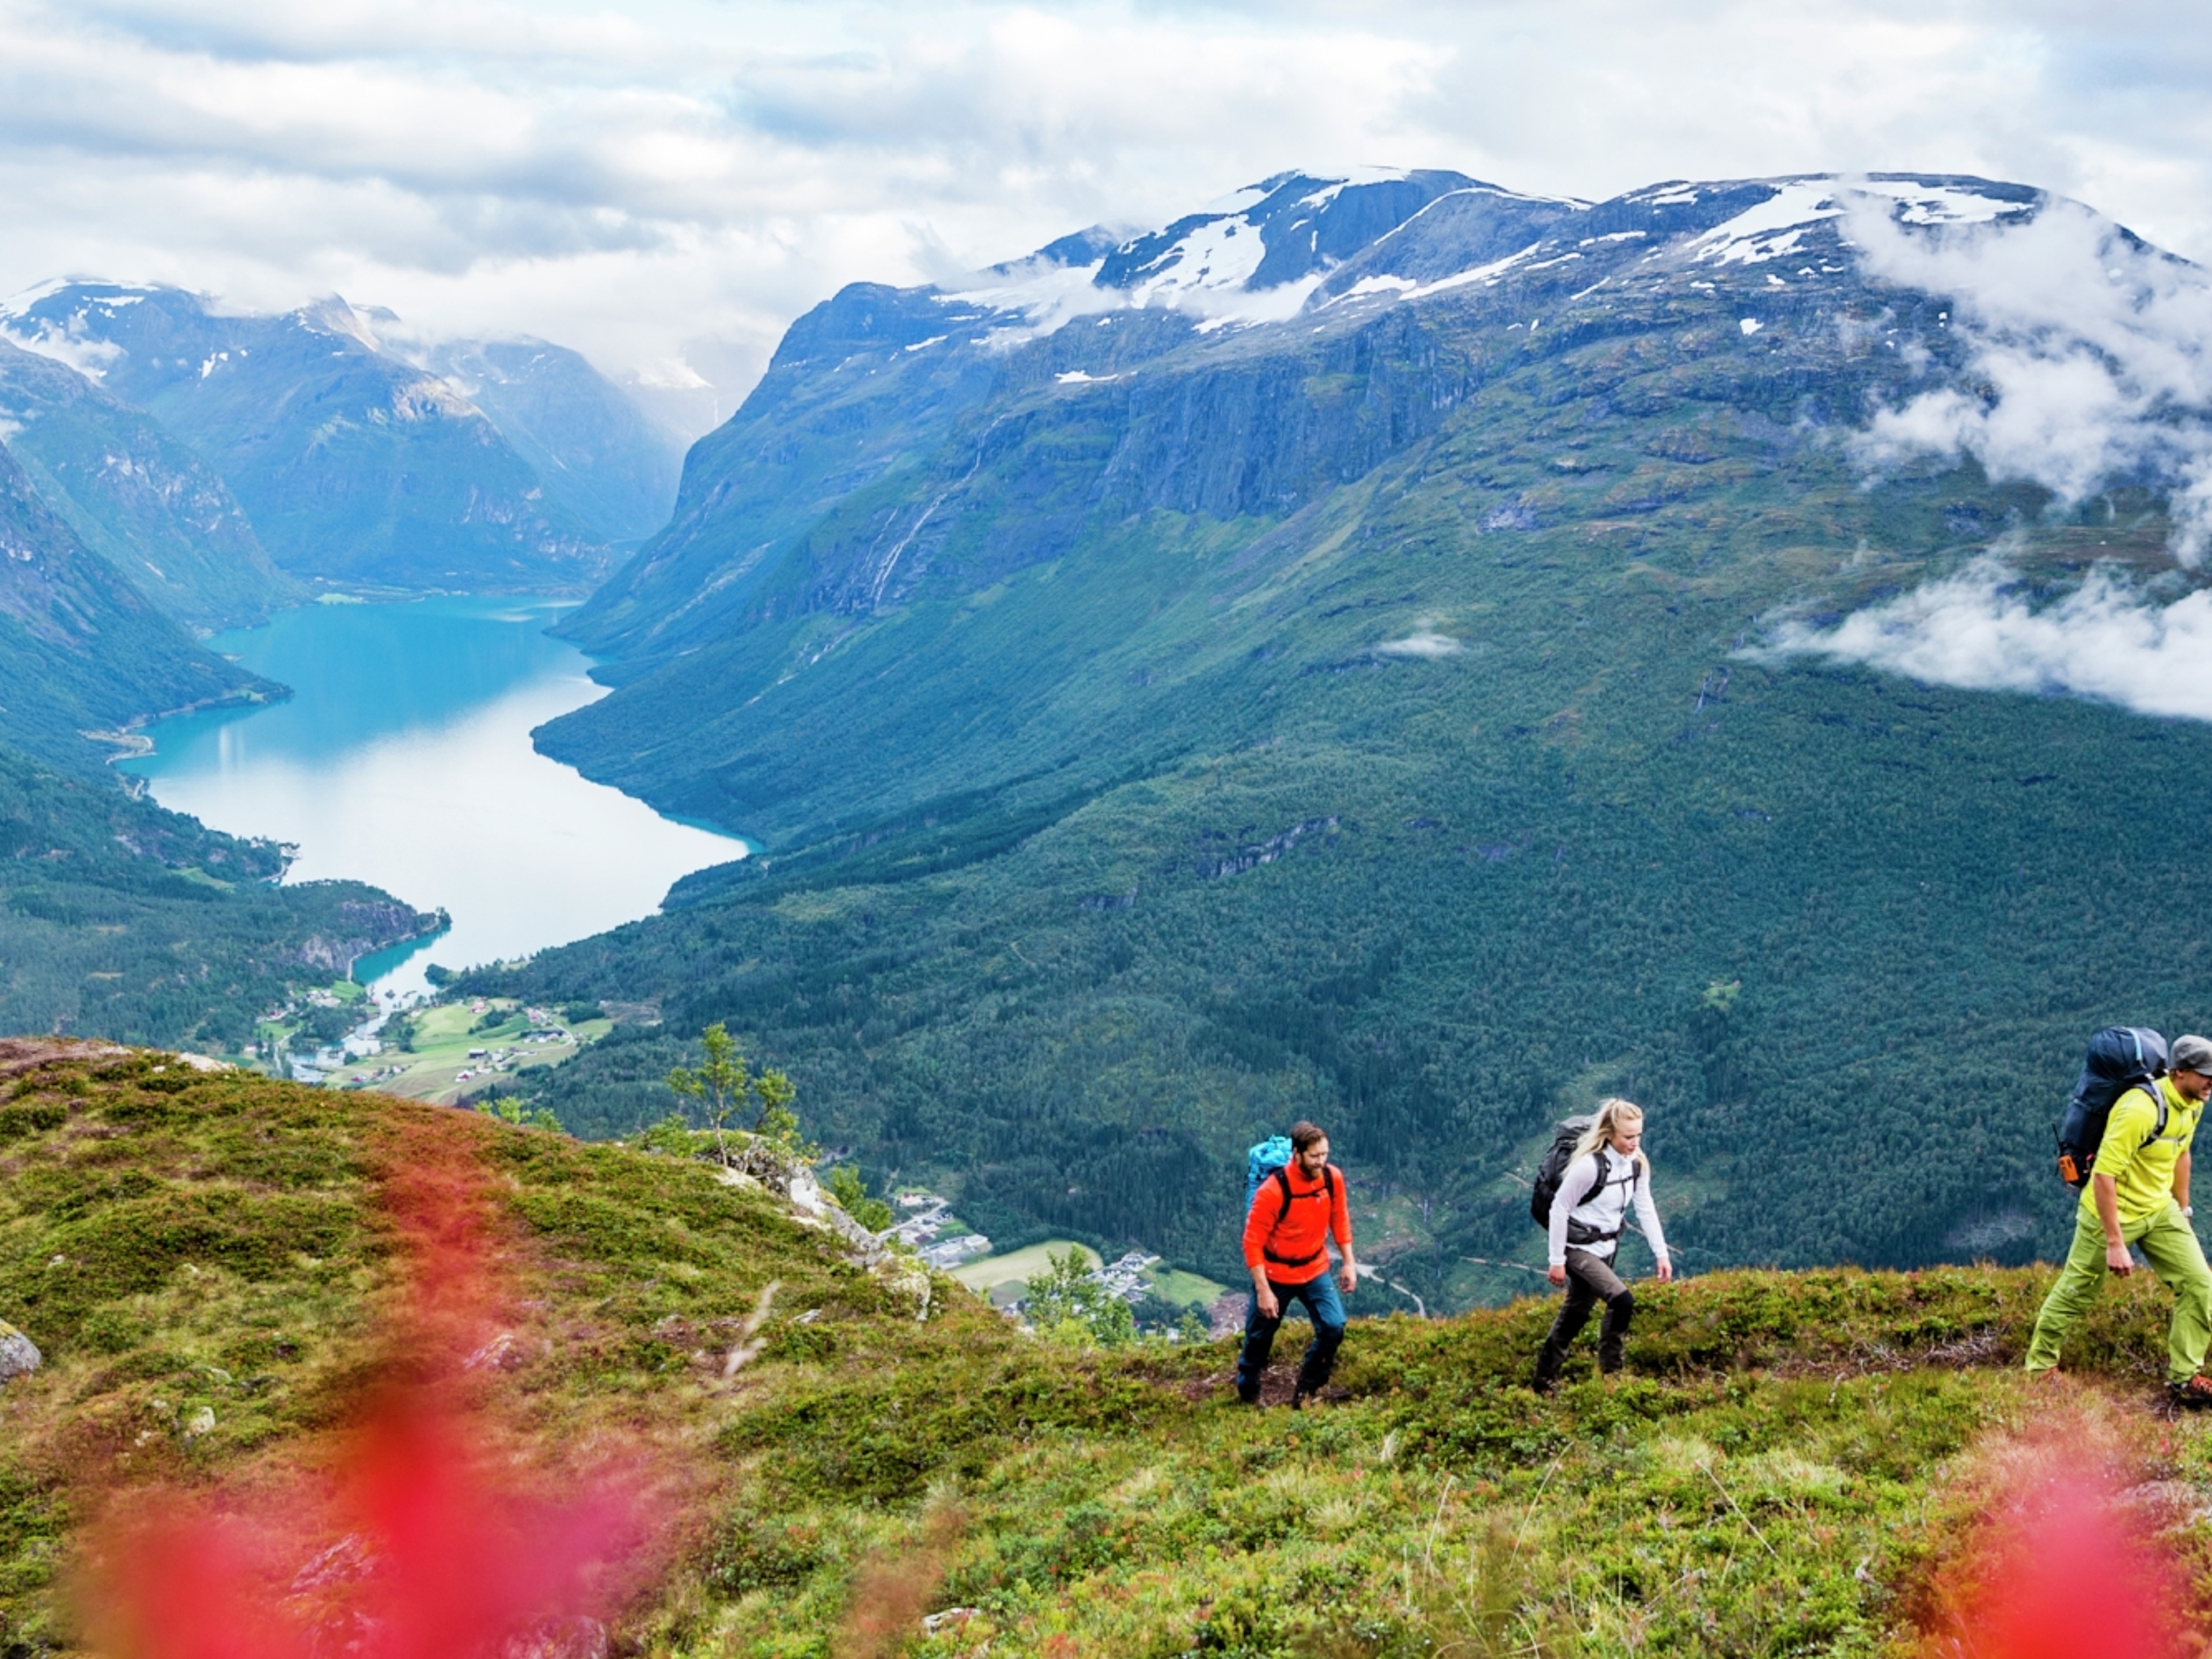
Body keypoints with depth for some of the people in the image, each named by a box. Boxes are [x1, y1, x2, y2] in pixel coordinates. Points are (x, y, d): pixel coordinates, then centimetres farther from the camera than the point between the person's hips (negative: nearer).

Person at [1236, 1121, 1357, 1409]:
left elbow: (1340, 1219, 5)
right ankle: (1247, 1394, 34)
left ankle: (1306, 1390, 13)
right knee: (1260, 1336, 10)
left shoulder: (1333, 1178, -13)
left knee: (1334, 1327, -9)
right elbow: (1253, 1241, -22)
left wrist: (1349, 1263, 5)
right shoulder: (1273, 1190, -28)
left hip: (1315, 1269, 4)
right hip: (1276, 1274, -4)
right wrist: (1263, 1290, -22)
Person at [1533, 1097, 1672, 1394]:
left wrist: (1662, 1253, -1)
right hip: (1579, 1248, -8)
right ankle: (1609, 1375, -3)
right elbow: (1559, 1209, -20)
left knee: (1577, 1314, 16)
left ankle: (1545, 1382, 30)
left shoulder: (1636, 1163, -5)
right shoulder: (1589, 1166, -27)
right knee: (1622, 1301, -20)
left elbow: (1646, 1208, 3)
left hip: (1605, 1248, 8)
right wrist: (1557, 1261, -17)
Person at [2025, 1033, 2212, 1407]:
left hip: (2159, 1210, 7)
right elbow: (2103, 1175, -30)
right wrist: (2115, 1243, -28)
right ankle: (2039, 1368, 26)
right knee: (2074, 1295, 7)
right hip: (2111, 1211, -7)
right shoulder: (2142, 1109, -31)